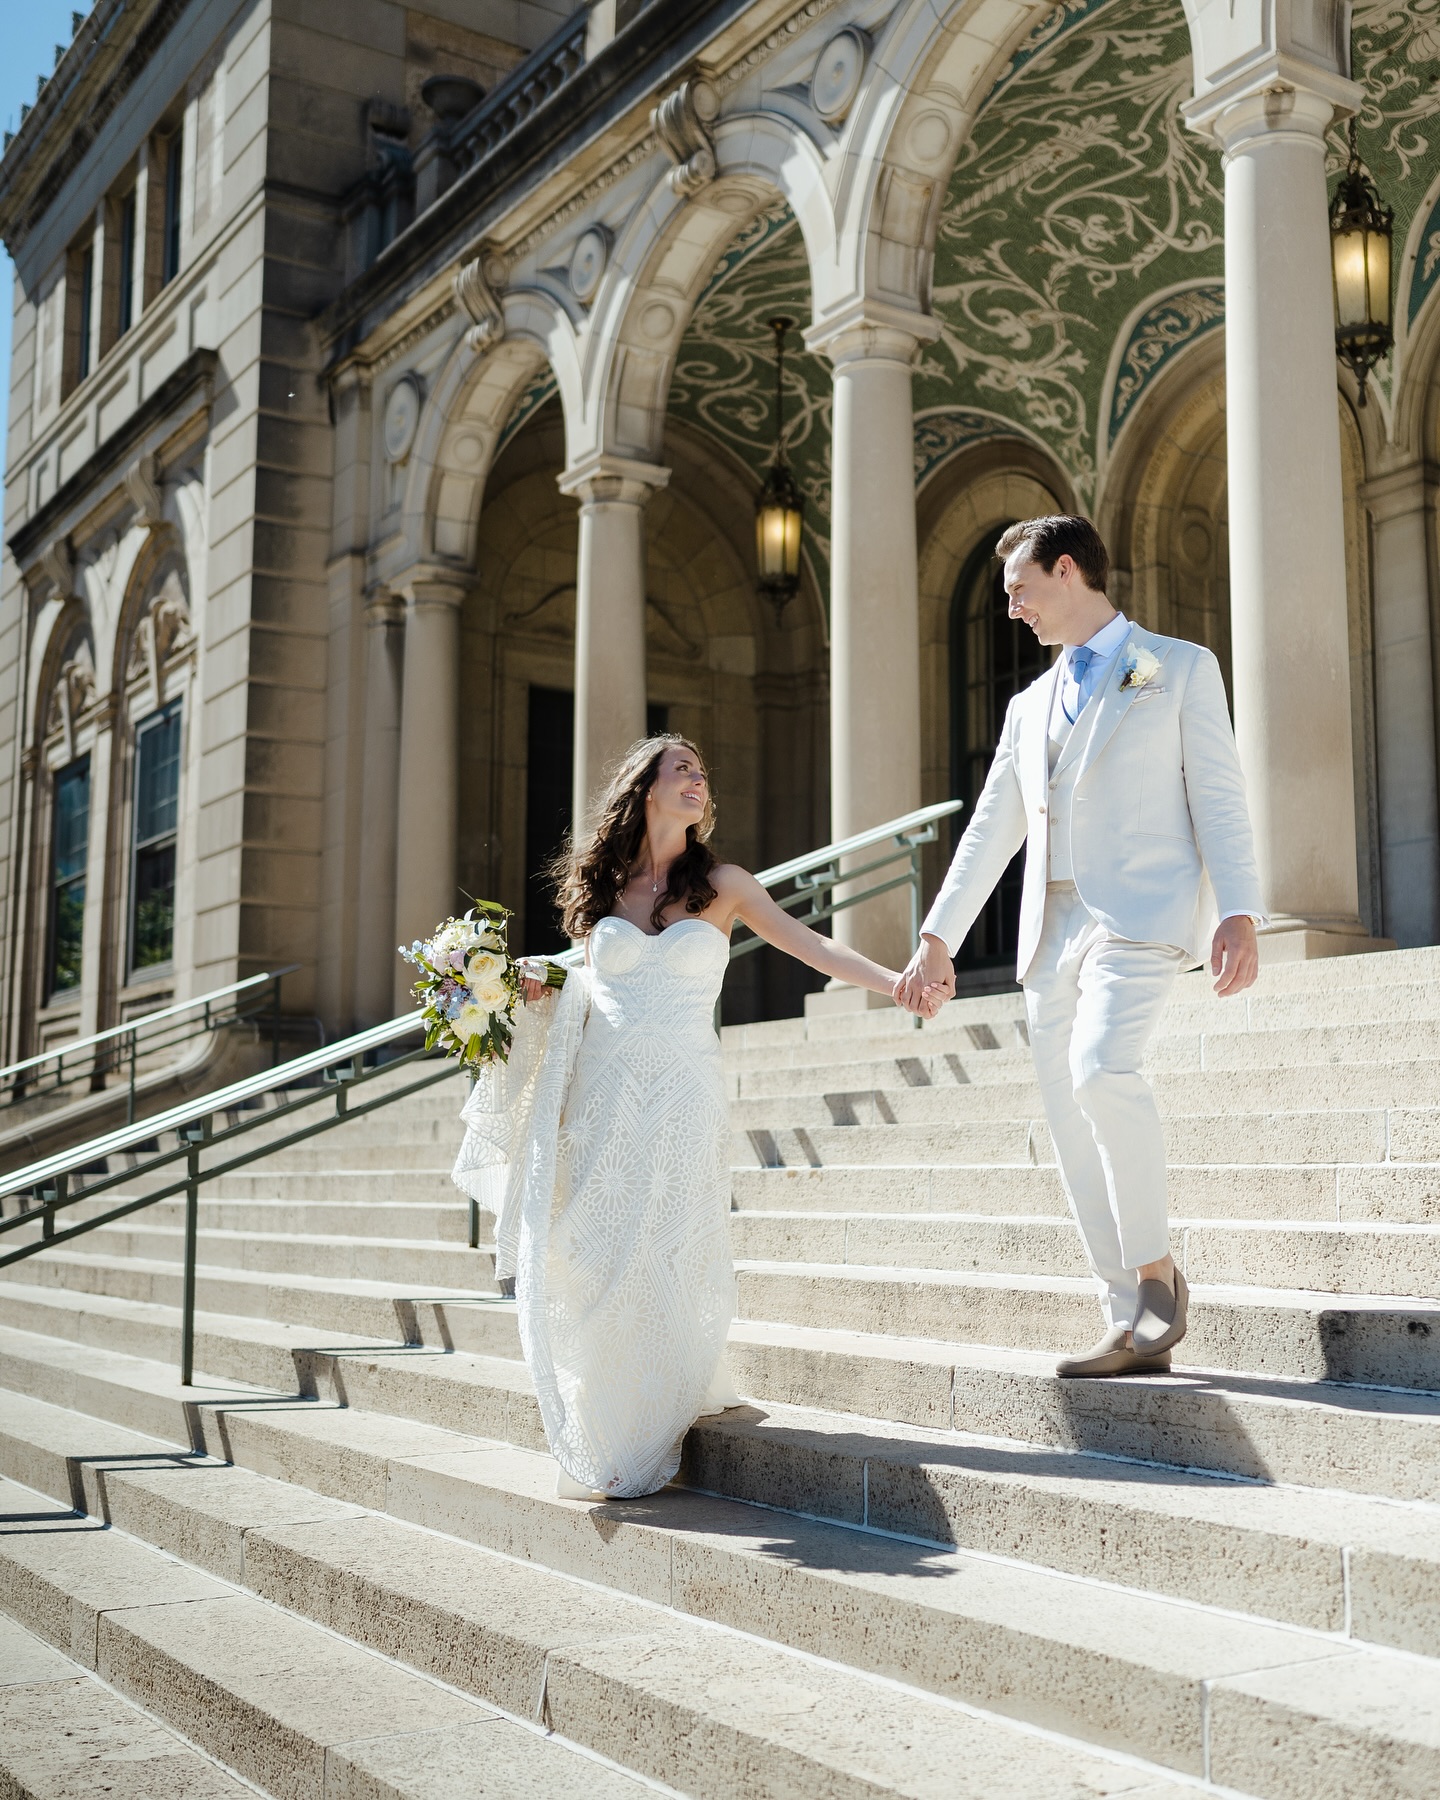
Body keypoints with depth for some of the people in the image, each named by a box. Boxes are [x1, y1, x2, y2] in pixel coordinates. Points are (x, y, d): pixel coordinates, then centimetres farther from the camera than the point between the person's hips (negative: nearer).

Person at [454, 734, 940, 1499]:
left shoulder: (722, 884, 6)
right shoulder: (603, 888, 11)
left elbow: (809, 946, 0)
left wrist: (899, 983, -11)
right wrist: (533, 992, 2)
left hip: (682, 1098, -1)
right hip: (602, 1097, 2)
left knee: (665, 1271, -3)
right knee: (591, 1268, 0)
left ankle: (653, 1442, 16)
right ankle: (599, 1449, 15)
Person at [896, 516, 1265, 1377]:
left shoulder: (1181, 668, 7)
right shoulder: (1030, 706, 23)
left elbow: (1219, 797, -1)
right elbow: (991, 830, 22)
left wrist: (1240, 913, -13)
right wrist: (937, 938, 16)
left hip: (1140, 910, -6)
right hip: (1052, 927, 6)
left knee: (1103, 1069, -29)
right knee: (1073, 1125, 0)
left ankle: (1156, 1266, -10)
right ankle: (1135, 1330, 6)